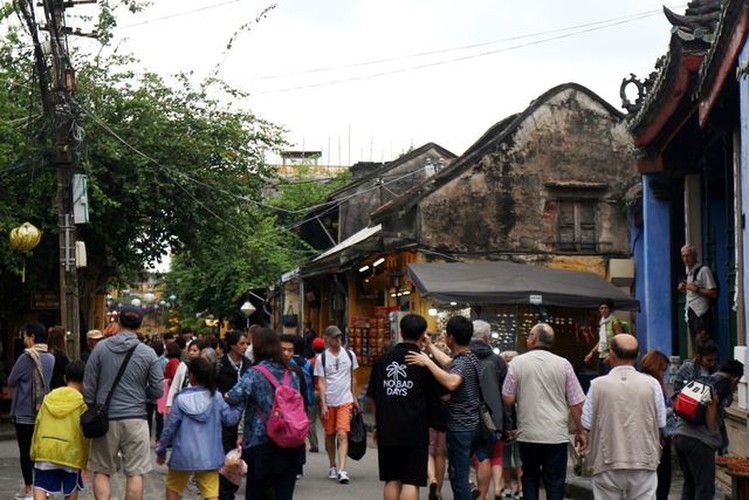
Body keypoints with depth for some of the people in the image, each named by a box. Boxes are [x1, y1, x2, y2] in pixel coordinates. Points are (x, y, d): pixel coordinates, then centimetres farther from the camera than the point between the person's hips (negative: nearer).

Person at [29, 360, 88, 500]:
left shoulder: (49, 398, 11)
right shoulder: (82, 401, -1)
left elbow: (38, 424, 11)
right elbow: (85, 432, -2)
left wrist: (34, 451, 18)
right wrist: (85, 458, 7)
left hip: (45, 448, 2)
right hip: (70, 451, -2)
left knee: (41, 486, 0)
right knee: (72, 488, 16)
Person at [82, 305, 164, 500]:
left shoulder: (101, 348, -1)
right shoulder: (148, 354, -2)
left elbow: (88, 385, 1)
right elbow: (157, 390, 0)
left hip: (106, 419, 1)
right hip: (135, 418, -1)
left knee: (101, 471, 10)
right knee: (135, 473, 4)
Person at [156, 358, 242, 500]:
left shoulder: (181, 399, -7)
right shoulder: (216, 397, -4)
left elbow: (170, 427, -4)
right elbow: (230, 419, 0)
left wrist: (161, 451, 7)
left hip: (184, 455, -1)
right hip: (209, 456, 1)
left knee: (172, 487, 20)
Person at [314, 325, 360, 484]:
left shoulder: (349, 355, 5)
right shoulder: (322, 358, -1)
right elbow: (321, 382, -3)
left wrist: (354, 398, 14)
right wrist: (323, 404, -10)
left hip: (345, 401, 0)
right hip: (328, 402, 0)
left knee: (342, 435, -12)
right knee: (330, 435, 11)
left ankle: (342, 470, -18)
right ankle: (332, 467, 28)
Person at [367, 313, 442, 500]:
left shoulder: (383, 360, 5)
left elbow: (373, 397, 10)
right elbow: (435, 400, -2)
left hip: (386, 430, 4)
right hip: (415, 431, -4)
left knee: (392, 480, 13)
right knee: (411, 482, -1)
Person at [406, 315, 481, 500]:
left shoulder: (461, 363, -19)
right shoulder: (471, 358, 11)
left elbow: (451, 382, -42)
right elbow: (448, 363, 31)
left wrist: (428, 362, -37)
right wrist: (429, 346, 36)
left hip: (460, 429, -9)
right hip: (473, 426, 9)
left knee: (458, 478, -5)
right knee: (458, 473, 20)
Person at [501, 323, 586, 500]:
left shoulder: (517, 363, -2)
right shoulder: (563, 364, -1)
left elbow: (507, 399, 1)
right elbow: (576, 404, 0)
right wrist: (580, 431, 11)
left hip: (528, 434, 0)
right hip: (557, 435, 0)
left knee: (530, 479, 17)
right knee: (555, 485, 5)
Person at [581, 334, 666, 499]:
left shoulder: (598, 385, -7)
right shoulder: (652, 384, -4)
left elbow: (586, 423, -1)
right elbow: (661, 423, 4)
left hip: (607, 466, -1)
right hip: (644, 463, 1)